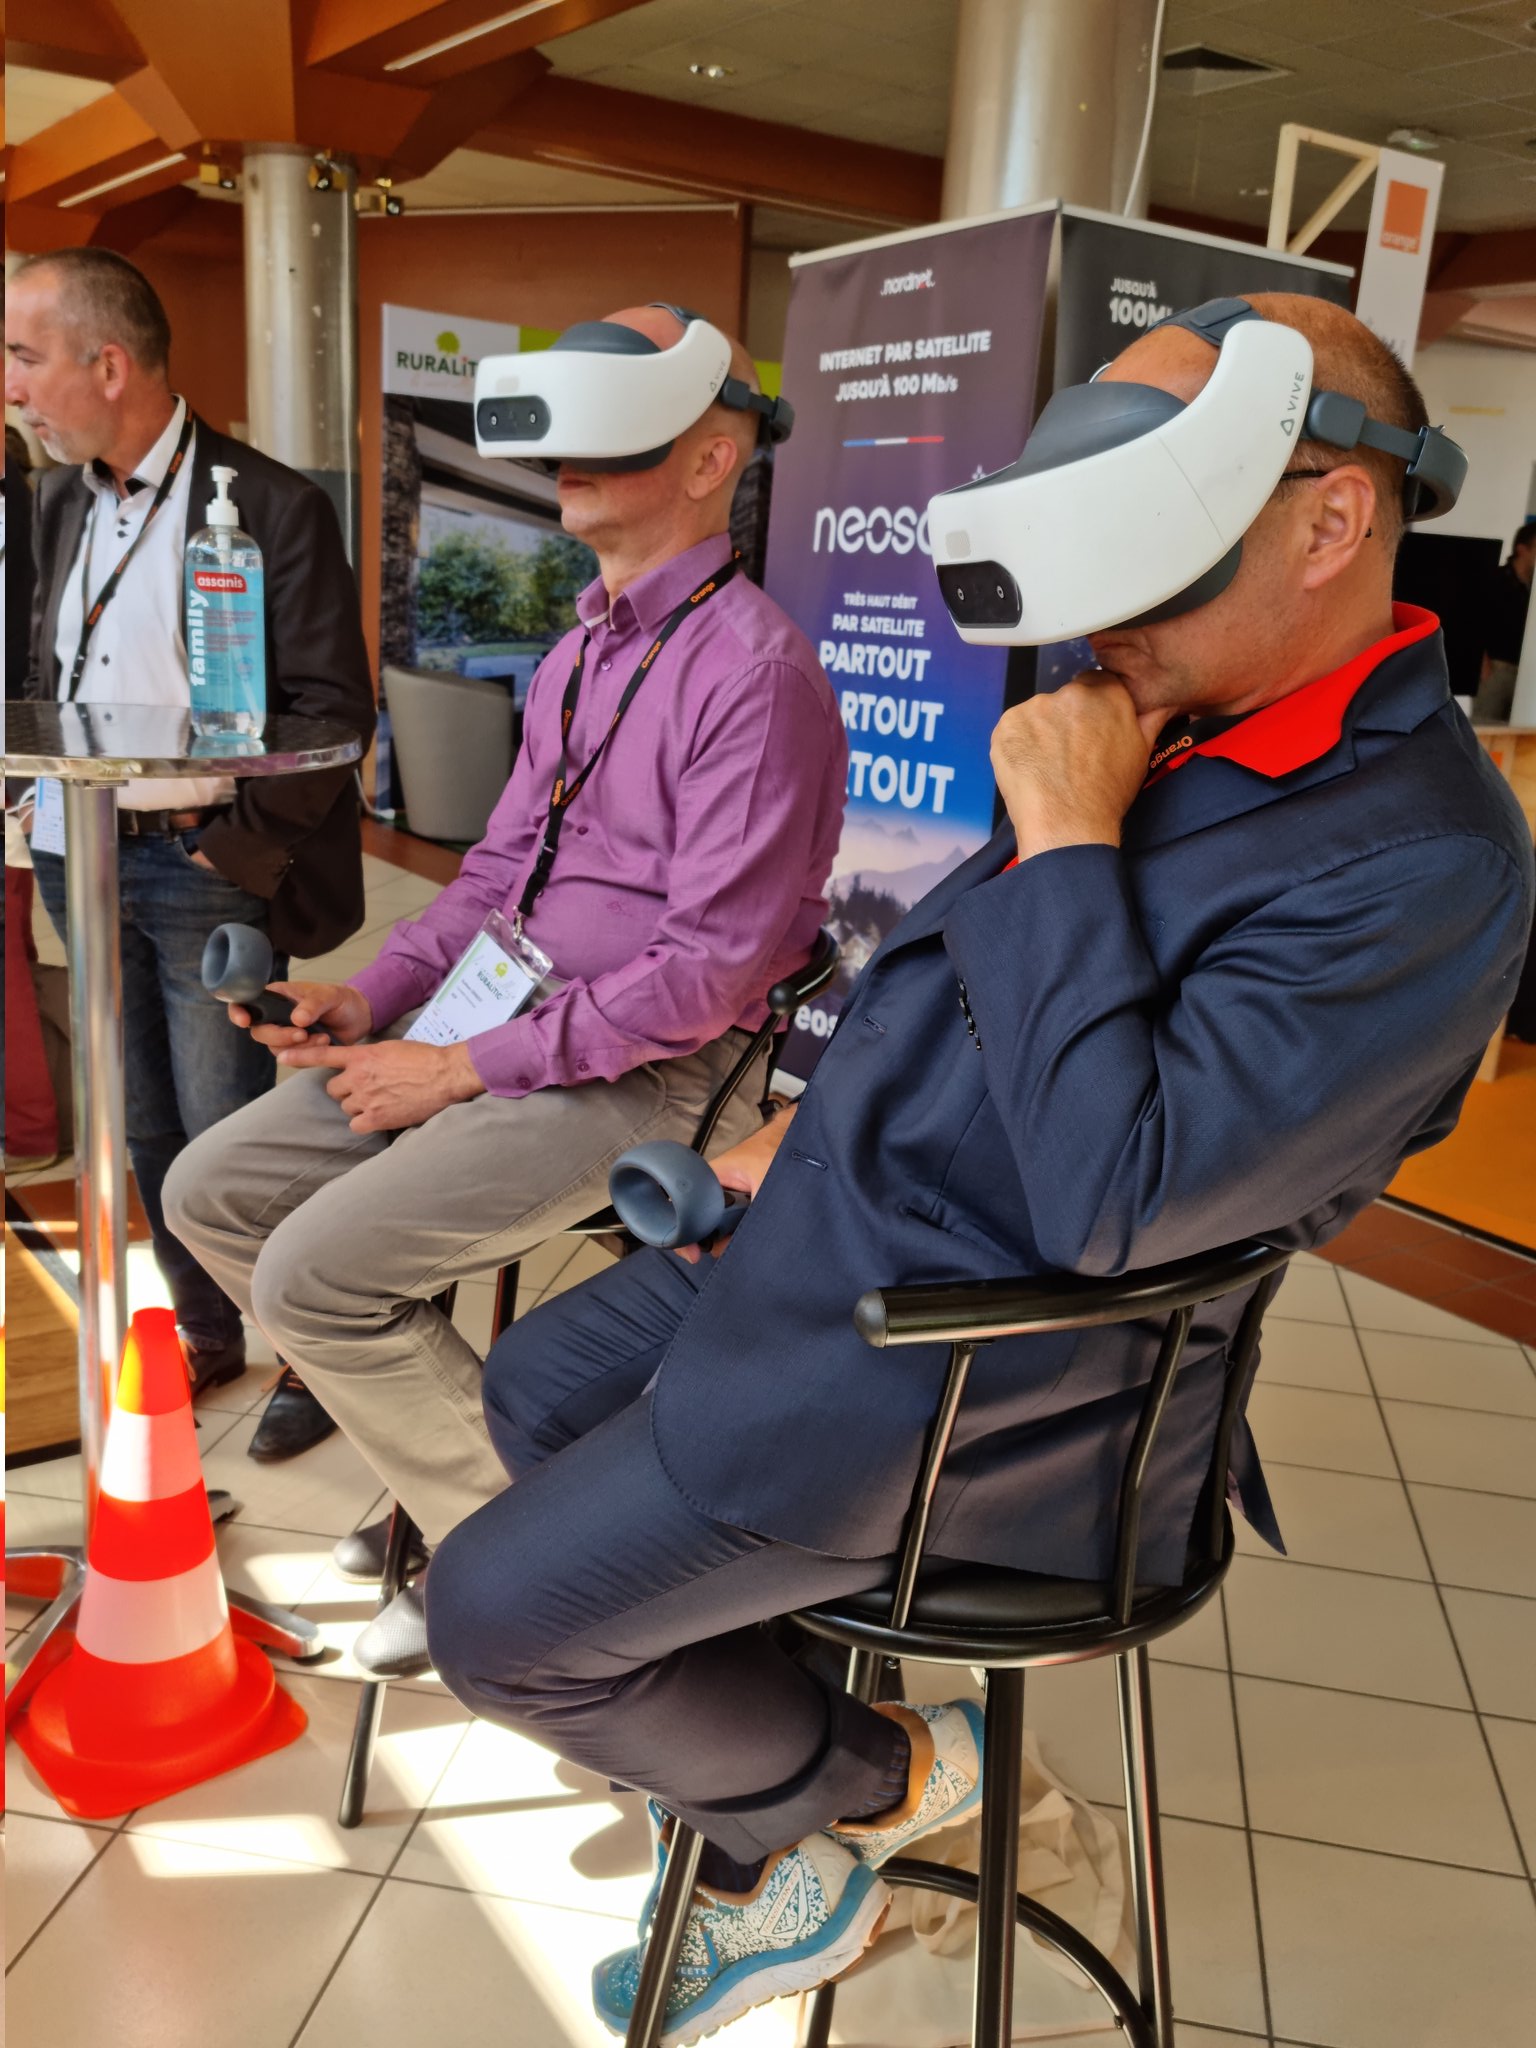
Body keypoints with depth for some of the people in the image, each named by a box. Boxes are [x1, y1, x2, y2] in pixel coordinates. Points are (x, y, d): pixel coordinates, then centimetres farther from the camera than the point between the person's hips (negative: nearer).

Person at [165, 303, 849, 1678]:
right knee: (215, 1192, 4)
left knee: (314, 1270, -19)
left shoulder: (754, 671, -16)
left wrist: (471, 1065, -17)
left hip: (655, 1072, -9)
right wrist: (375, 999, 3)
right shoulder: (580, 654, 13)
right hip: (515, 1029, 9)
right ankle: (446, 1453, 17)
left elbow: (710, 967, -21)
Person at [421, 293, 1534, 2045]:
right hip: (852, 1236, 10)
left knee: (495, 1618, -5)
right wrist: (816, 1128, 14)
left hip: (969, 1383, -10)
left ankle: (880, 1774, 23)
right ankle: (770, 1865, 27)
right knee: (536, 1387, 20)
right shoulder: (1175, 725, 4)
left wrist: (1064, 838, -27)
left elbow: (1117, 1202, -31)